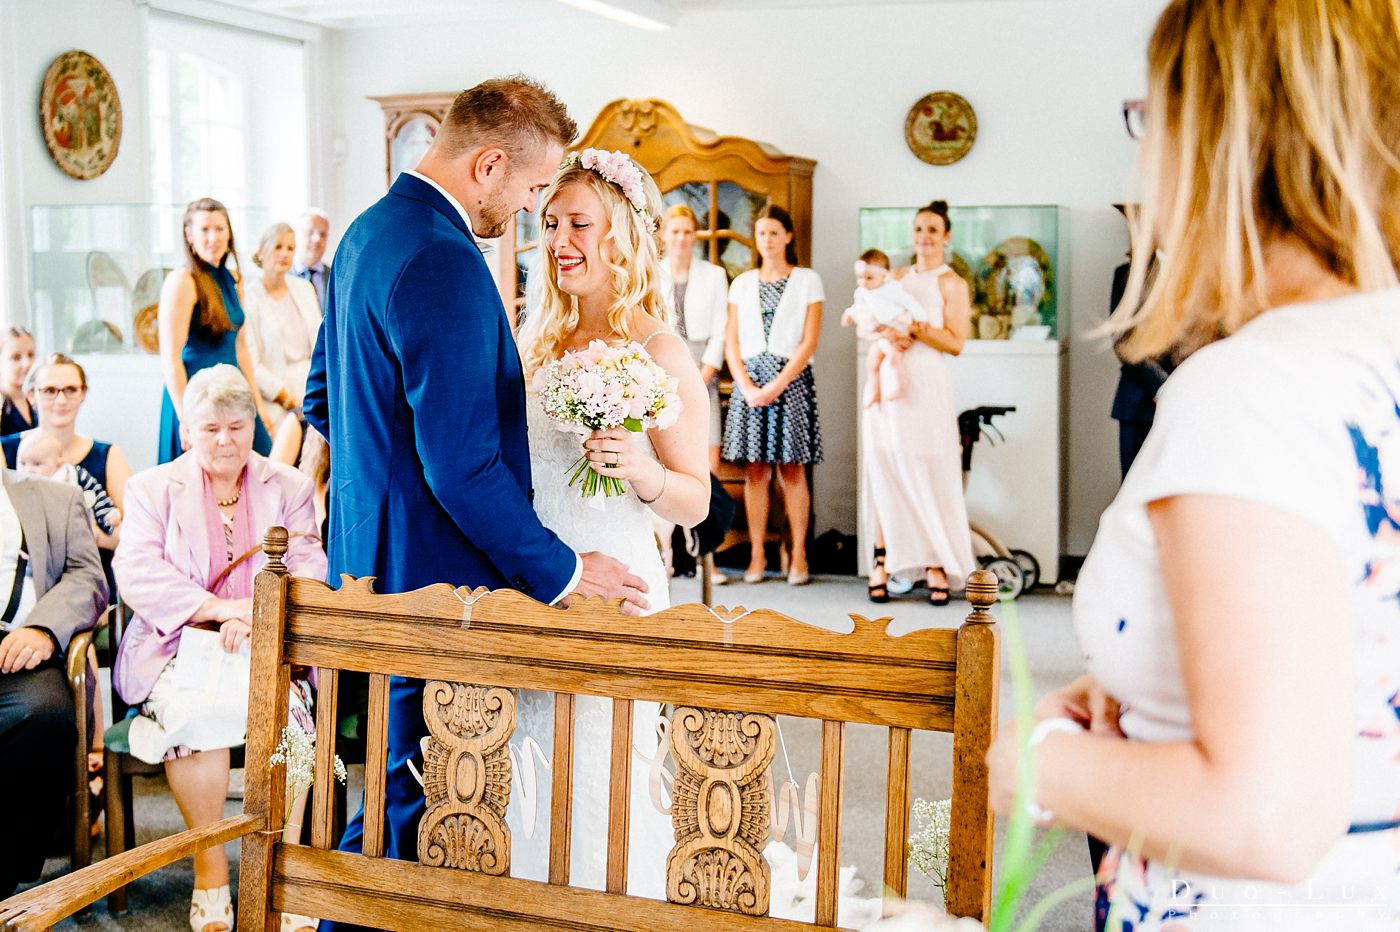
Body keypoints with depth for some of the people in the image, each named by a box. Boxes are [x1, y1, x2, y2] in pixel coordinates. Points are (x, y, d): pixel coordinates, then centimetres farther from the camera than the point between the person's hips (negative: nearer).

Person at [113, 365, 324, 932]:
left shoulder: (290, 488, 17)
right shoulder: (151, 488, 15)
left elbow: (309, 575, 3)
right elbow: (136, 573, -2)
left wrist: (259, 617, -18)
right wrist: (219, 608, -17)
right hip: (177, 647, 0)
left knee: (284, 711, -32)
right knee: (196, 713, -33)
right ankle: (210, 871, -17)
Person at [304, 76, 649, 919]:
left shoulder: (368, 231, 10)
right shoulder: (445, 264, -23)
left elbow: (323, 398, 20)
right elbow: (462, 465, -25)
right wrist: (561, 572, -15)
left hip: (374, 559, 11)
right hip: (436, 575, -11)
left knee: (403, 778, 22)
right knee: (422, 795, 3)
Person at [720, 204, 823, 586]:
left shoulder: (807, 280, 3)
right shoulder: (742, 284, 12)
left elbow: (809, 342, -4)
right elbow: (731, 342, 8)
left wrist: (777, 385, -12)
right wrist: (747, 385, -7)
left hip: (792, 380, -3)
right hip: (750, 381, 3)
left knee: (792, 469, -2)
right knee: (754, 470, 2)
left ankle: (798, 555, 3)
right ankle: (757, 555, 6)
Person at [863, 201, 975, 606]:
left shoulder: (951, 284, 1)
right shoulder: (895, 277, 16)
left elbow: (955, 343, -7)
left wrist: (914, 328, -16)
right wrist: (886, 333, -7)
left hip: (925, 387, -4)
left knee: (929, 475, -4)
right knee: (883, 470, 2)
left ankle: (936, 565, 1)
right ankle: (882, 561, 6)